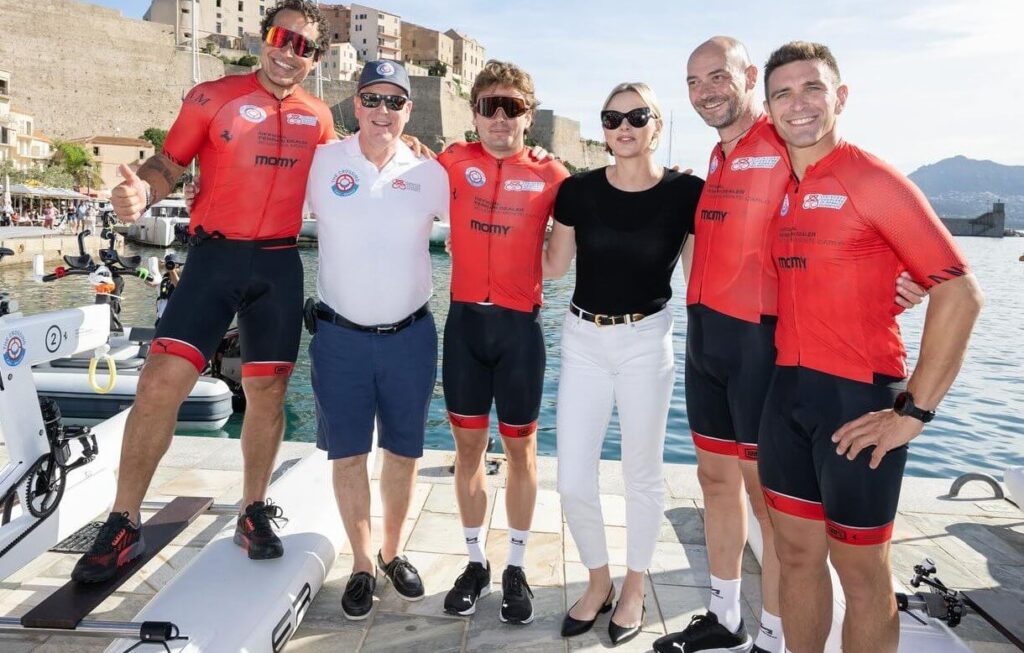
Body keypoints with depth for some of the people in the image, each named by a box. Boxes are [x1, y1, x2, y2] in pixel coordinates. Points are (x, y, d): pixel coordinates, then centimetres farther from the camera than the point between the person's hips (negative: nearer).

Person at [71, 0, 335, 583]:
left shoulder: (319, 118, 10)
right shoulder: (213, 98, 2)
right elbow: (170, 164, 0)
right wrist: (141, 192, -21)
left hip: (279, 265, 2)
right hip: (214, 255, -2)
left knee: (267, 391, 6)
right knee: (161, 382, -10)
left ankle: (255, 513, 23)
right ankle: (123, 526, 4)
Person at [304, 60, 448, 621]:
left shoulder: (430, 174, 2)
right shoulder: (322, 162, -1)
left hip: (410, 336, 1)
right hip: (340, 337, -1)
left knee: (403, 451, 12)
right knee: (348, 453, 7)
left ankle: (394, 553, 33)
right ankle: (361, 565, 26)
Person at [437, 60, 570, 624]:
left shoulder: (551, 175, -2)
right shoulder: (454, 163, 3)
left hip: (519, 324, -1)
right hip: (465, 320, 2)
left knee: (520, 448, 9)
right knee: (468, 447, 10)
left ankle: (516, 567, 26)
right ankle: (476, 561, 28)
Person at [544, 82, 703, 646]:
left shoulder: (687, 192, -6)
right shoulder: (578, 190, 0)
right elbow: (553, 266, 9)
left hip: (645, 340, -2)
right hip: (582, 339, 2)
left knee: (641, 474, 11)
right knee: (572, 480, 2)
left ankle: (634, 588, 34)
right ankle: (598, 581, 30)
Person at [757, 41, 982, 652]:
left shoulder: (874, 179, -9)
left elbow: (960, 292, -14)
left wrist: (915, 410, -15)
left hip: (857, 397, -6)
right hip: (787, 392, 6)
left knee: (860, 569, 9)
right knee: (797, 553, 16)